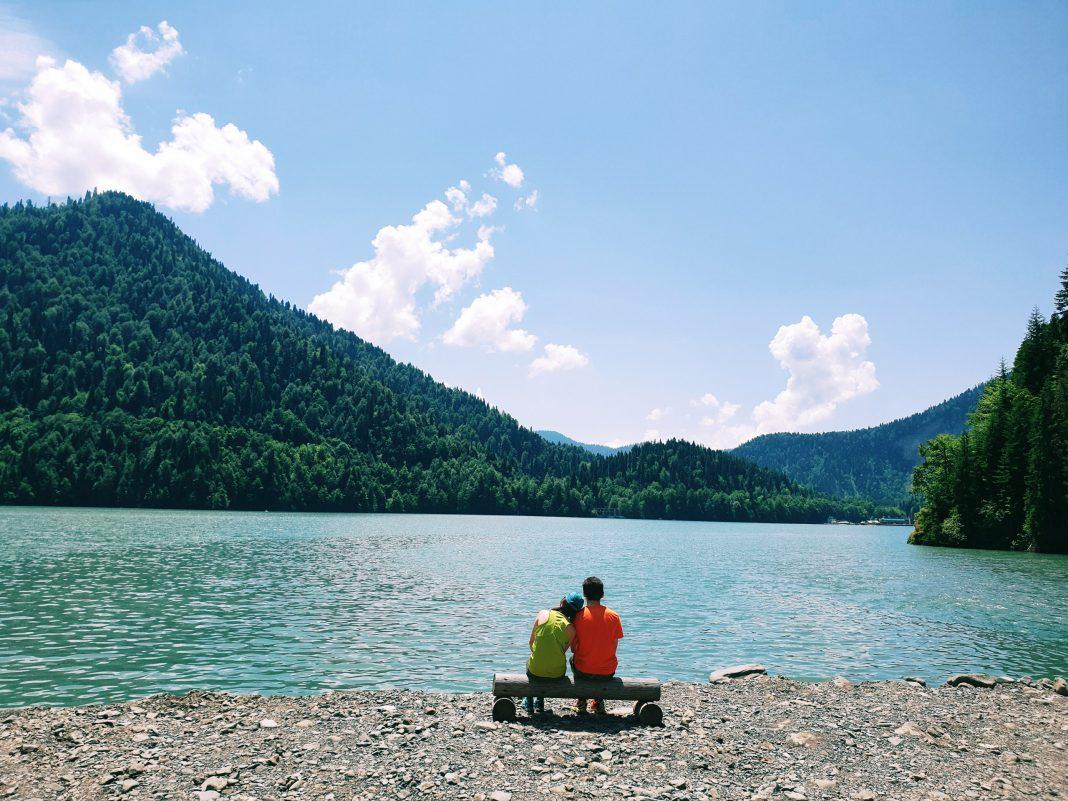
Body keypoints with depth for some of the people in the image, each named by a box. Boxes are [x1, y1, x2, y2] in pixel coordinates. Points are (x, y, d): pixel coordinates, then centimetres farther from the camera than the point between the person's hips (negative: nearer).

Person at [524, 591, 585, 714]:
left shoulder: (543, 614, -7)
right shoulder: (571, 629, -10)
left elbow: (531, 642, 3)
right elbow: (563, 651, 2)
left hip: (535, 671, 0)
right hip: (557, 673, 0)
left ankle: (529, 703, 44)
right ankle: (540, 703, 41)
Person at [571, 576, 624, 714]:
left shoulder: (579, 616, -11)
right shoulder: (613, 616, -6)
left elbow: (573, 648, -5)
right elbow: (614, 647, 2)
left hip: (583, 671, -1)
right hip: (607, 672, 1)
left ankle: (581, 703, 32)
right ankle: (599, 703, 30)